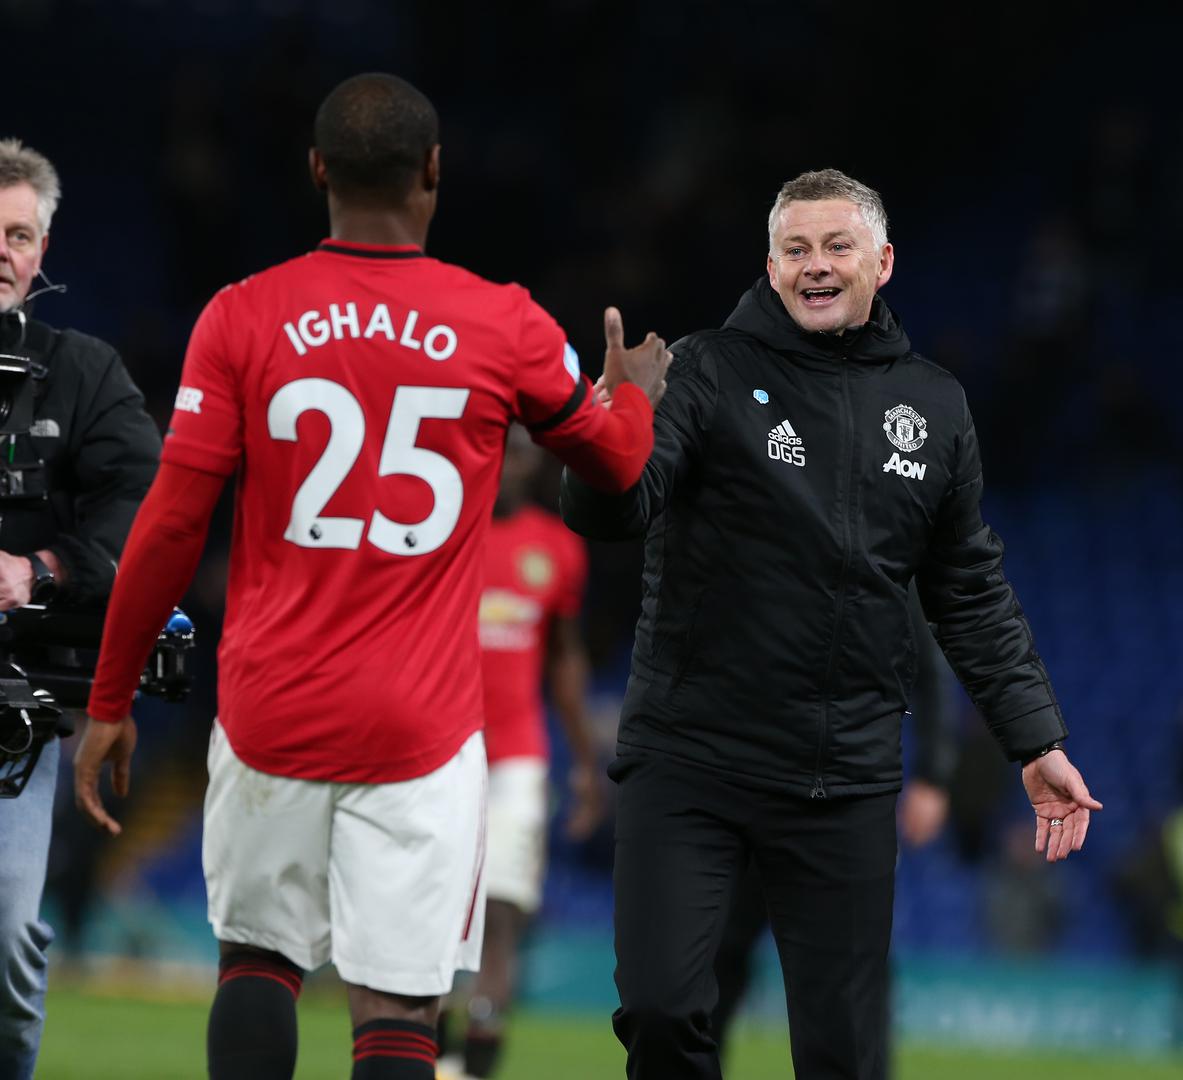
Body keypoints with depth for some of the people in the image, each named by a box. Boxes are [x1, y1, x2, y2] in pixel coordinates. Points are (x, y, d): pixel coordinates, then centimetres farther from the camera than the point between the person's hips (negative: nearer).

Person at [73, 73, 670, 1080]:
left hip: (271, 718, 1)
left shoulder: (242, 319, -3)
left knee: (256, 956, 17)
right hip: (421, 728, -1)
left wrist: (110, 702, 6)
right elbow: (615, 459, 16)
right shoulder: (506, 328, -2)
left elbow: (172, 525, -4)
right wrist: (638, 390, 40)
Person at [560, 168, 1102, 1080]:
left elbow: (971, 589, 17)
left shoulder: (932, 405, 10)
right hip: (691, 757, -3)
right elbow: (608, 515, -15)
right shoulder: (708, 372, -2)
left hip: (848, 777, 3)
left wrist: (1037, 740, 12)